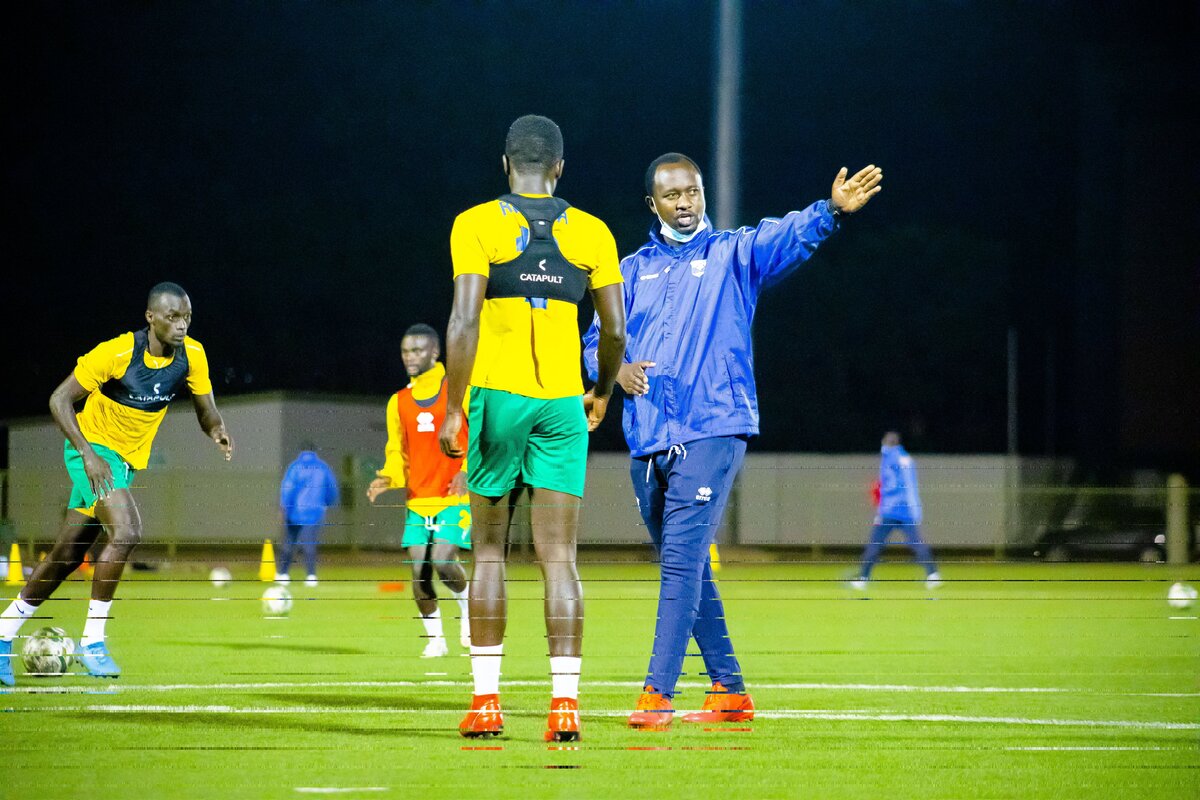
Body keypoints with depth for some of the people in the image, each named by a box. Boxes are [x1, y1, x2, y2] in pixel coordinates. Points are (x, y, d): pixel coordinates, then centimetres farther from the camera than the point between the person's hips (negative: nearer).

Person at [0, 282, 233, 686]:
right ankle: (92, 639, -15)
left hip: (125, 461, 6)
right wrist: (88, 454, -25)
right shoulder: (116, 353, -22)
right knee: (127, 533, -26)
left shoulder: (191, 356, -7)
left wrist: (217, 430, -24)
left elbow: (206, 410, 1)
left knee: (67, 554, 10)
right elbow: (59, 400, -16)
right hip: (92, 447, -6)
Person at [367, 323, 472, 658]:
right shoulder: (399, 402, 13)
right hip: (417, 500, 4)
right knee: (419, 569, -4)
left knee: (442, 560, -19)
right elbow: (398, 453, 16)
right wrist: (387, 479, -6)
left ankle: (468, 607, 11)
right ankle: (435, 639, 12)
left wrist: (467, 471, -18)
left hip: (455, 497, -4)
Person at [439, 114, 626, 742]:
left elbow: (464, 321, -10)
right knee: (558, 558, 0)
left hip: (498, 396, -1)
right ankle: (565, 701, -8)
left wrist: (453, 408, -7)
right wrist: (603, 393, 25)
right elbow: (615, 331, 7)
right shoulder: (590, 233, 6)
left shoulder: (477, 225, -2)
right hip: (563, 403, 1)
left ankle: (485, 700, 8)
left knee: (489, 551, 8)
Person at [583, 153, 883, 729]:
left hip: (710, 430, -5)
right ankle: (729, 689, 19)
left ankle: (658, 693, -17)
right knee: (684, 568, 10)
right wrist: (617, 369, -6)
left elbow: (789, 236, -15)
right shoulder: (634, 270, 16)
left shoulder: (732, 254, 4)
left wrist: (832, 210, -35)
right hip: (647, 440, 5)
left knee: (682, 559, -14)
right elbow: (596, 341, 17)